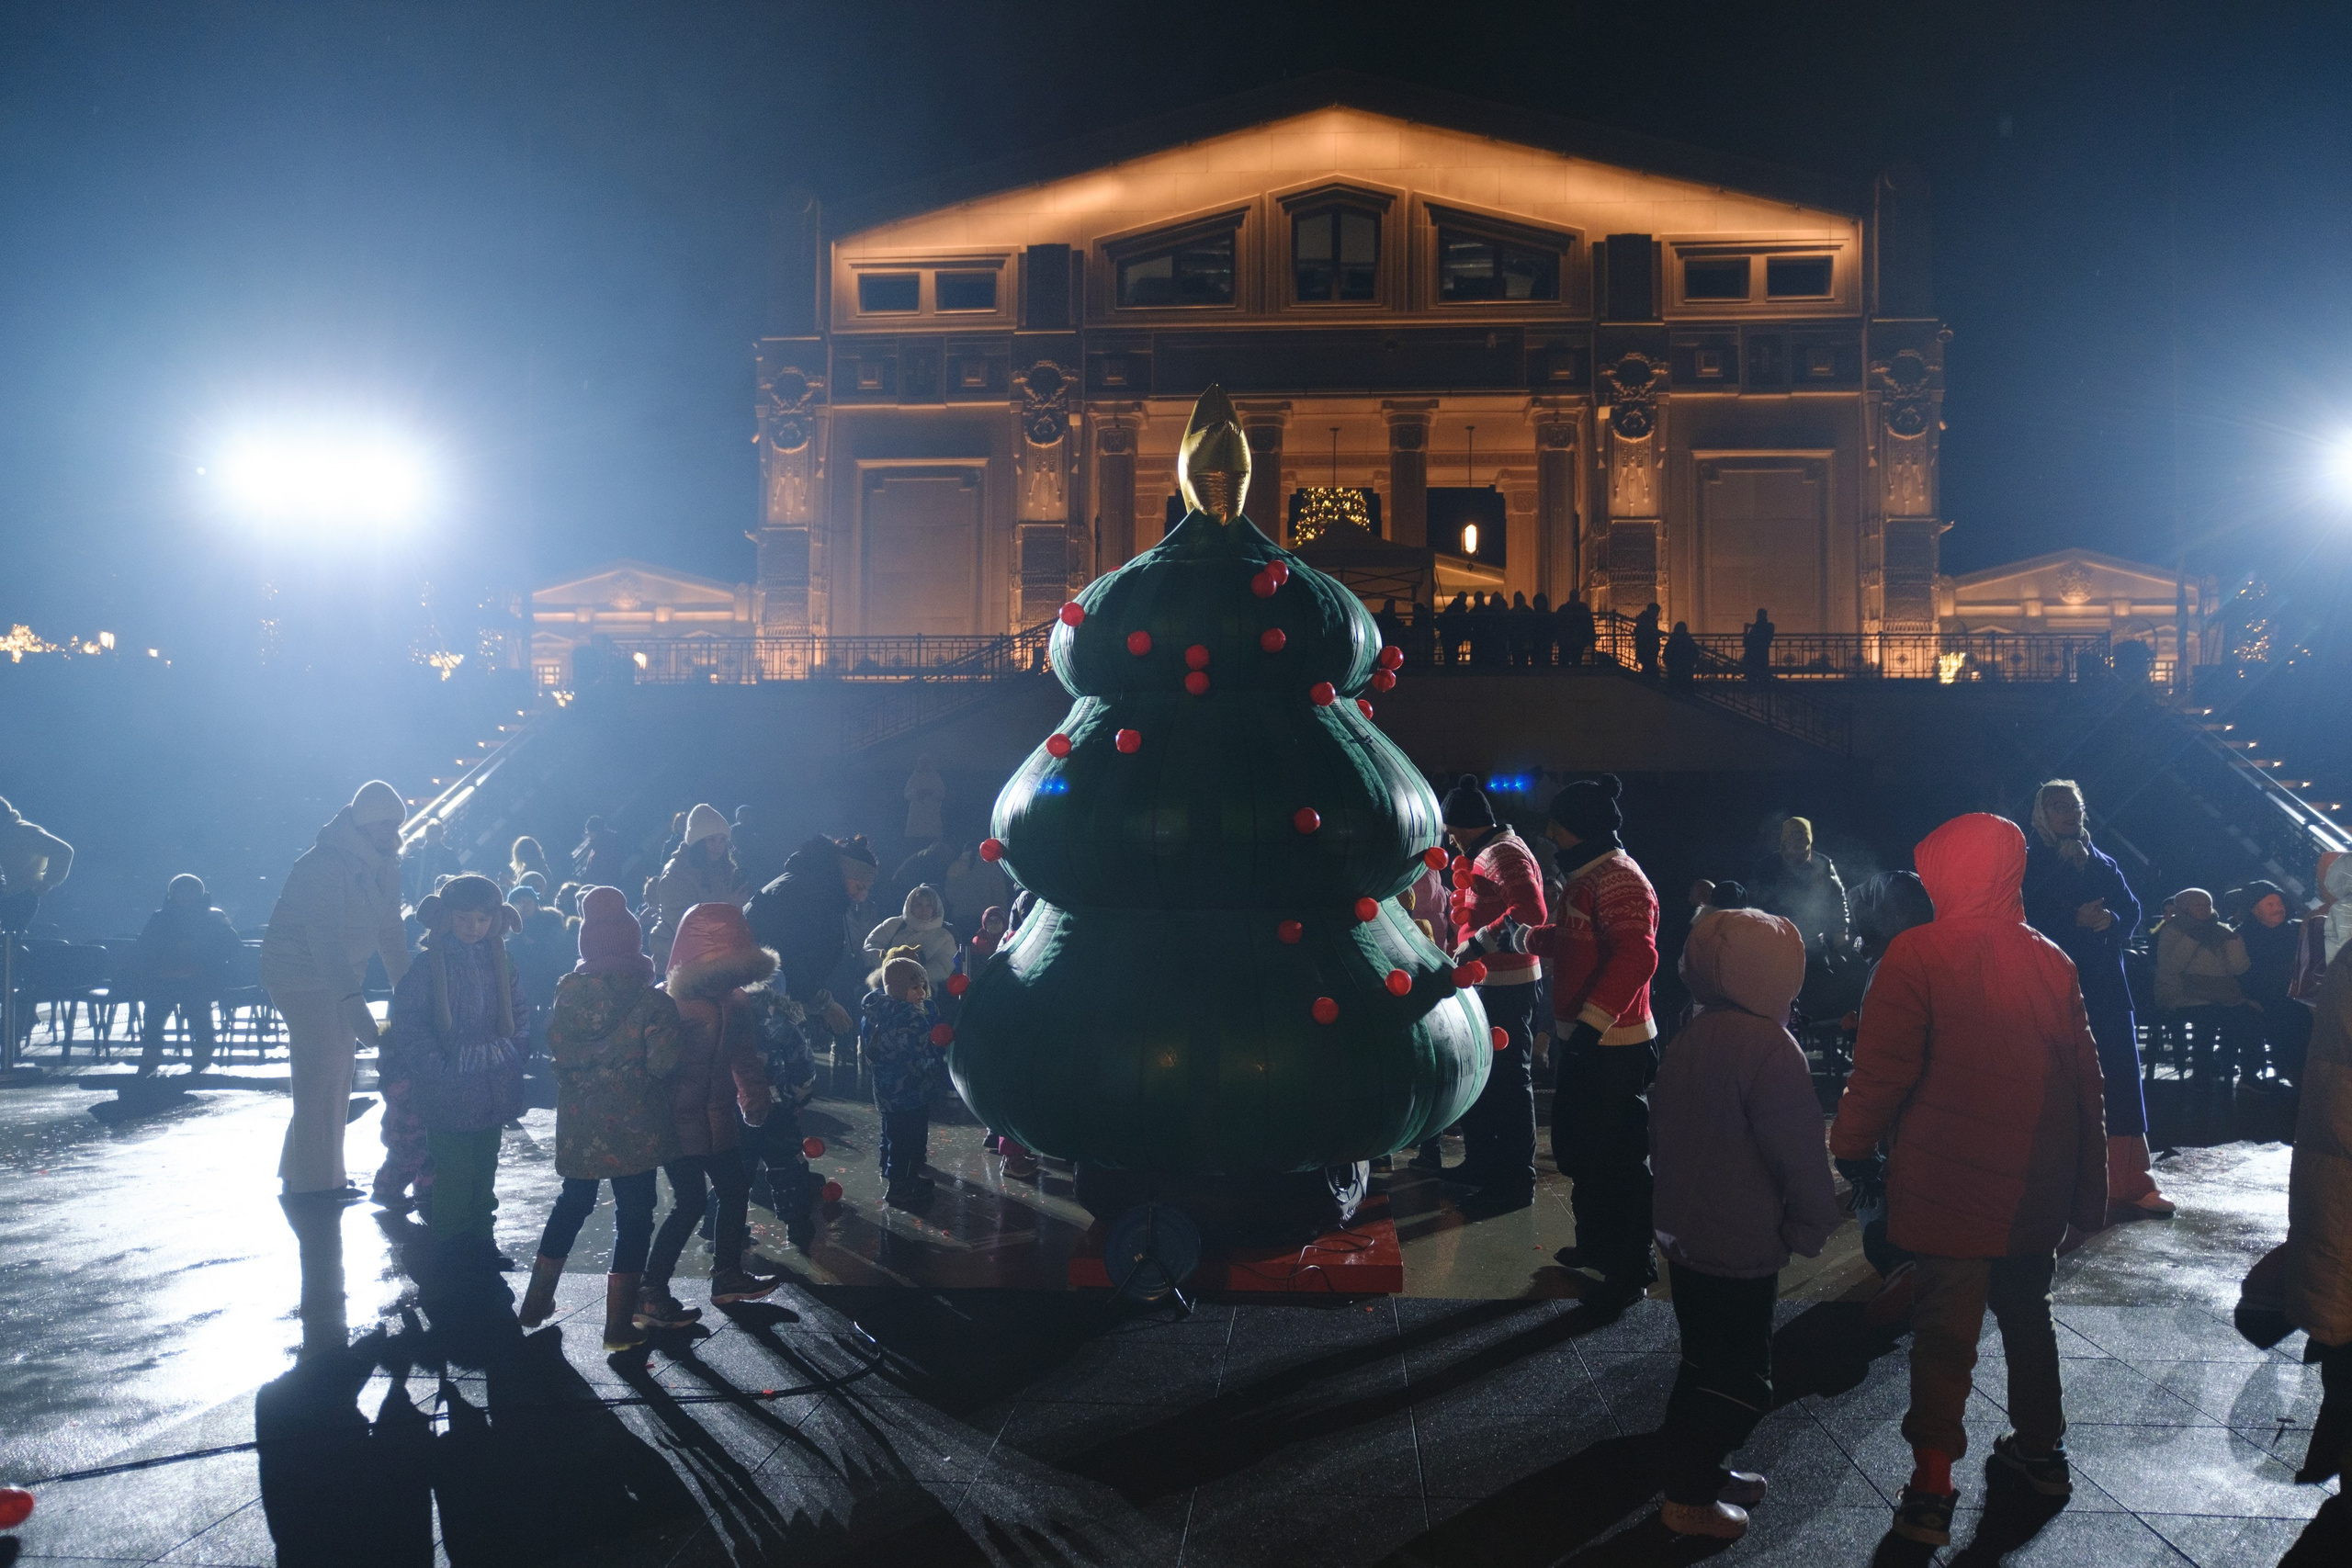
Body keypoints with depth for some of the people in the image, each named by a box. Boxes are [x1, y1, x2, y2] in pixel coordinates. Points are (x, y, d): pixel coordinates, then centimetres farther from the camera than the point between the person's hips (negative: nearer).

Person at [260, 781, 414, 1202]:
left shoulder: (384, 866, 2)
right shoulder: (324, 865, -25)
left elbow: (390, 930, 9)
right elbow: (326, 940, -33)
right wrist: (354, 1003, -41)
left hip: (339, 978, 9)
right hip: (300, 975, -9)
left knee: (336, 1073, 15)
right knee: (321, 1074, -8)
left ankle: (300, 1169, 30)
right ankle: (316, 1180, 2)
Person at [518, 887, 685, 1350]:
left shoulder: (566, 991, -4)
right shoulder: (652, 1000, -15)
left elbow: (556, 1047, 4)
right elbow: (663, 1064, -17)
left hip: (579, 1123, 4)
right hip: (633, 1126, -4)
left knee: (573, 1203, 23)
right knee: (633, 1213, 7)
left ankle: (537, 1303, 30)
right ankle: (620, 1322, 10)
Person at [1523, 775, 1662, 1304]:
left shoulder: (1619, 880, -19)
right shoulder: (1585, 876, 15)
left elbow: (1636, 956, -32)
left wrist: (1593, 1021, -35)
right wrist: (1526, 937, 20)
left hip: (1614, 1047, -11)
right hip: (1582, 1040, 11)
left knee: (1619, 1159, -2)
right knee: (1576, 1146, 20)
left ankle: (1632, 1270, 10)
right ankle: (1595, 1241, 36)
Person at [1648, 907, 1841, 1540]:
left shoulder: (1685, 1041, 5)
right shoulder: (1768, 1044, -20)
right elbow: (1799, 1150, -19)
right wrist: (1814, 1223, -6)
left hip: (1683, 1232, 8)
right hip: (1742, 1244, -8)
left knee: (1707, 1363, 21)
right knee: (1740, 1377, 4)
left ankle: (1700, 1470, 32)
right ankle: (1691, 1499, 10)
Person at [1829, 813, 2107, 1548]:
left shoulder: (1918, 954, -13)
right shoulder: (2051, 962, 3)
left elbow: (1882, 1071, -16)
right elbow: (2085, 1080, 7)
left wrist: (1848, 1145, -3)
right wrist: (2089, 1184, 14)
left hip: (1948, 1185, -5)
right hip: (2036, 1186, 5)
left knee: (1944, 1330, 0)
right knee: (2027, 1312, 22)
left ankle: (1932, 1488, 0)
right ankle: (2041, 1449, 35)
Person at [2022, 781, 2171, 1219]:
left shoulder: (2102, 863, 16)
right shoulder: (2030, 864, 1)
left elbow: (2132, 911, 9)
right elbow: (2029, 921, -9)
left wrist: (2110, 919, -11)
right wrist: (2076, 920, -20)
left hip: (2107, 989, 5)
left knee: (2122, 1084, 3)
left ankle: (2129, 1186, 9)